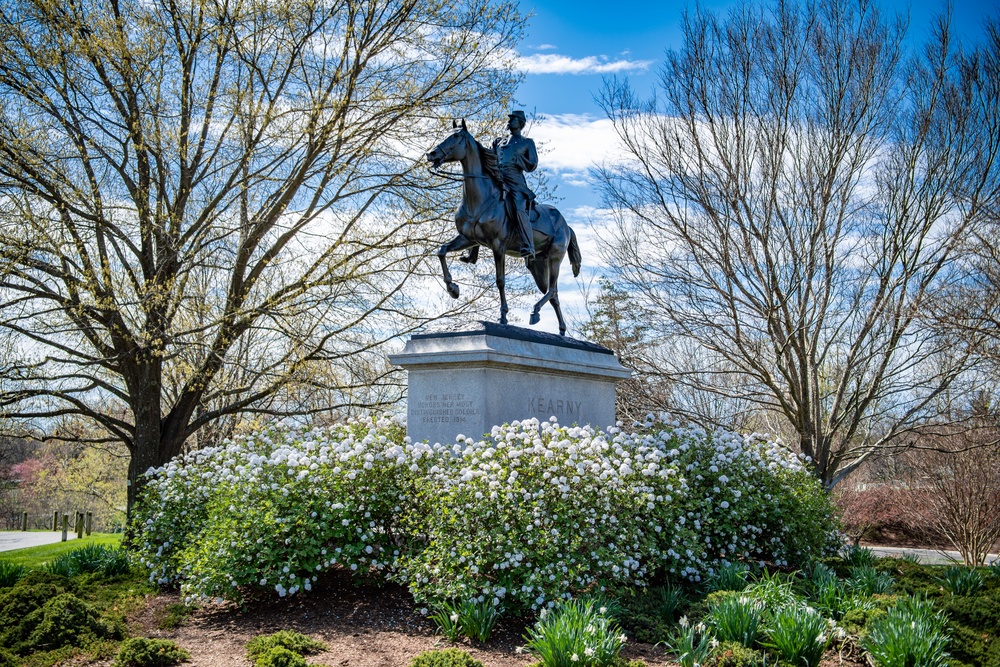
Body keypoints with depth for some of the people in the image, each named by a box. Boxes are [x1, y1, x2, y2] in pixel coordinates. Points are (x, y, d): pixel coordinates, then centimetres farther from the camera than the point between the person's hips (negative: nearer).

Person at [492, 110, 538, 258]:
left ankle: (529, 247, -31)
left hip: (515, 180, -5)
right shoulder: (499, 142, 28)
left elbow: (532, 166, 7)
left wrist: (517, 159, -6)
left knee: (520, 210, -25)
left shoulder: (527, 143, 16)